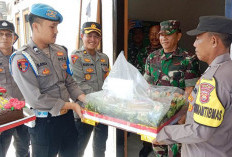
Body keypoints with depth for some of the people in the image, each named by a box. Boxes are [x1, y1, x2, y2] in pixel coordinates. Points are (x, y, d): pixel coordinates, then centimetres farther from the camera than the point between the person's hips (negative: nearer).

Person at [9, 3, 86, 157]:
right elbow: (35, 98, -20)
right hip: (44, 123, -6)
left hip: (67, 116, 6)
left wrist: (84, 98, -7)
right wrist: (71, 106, -17)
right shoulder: (22, 59, -16)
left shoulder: (60, 51, 5)